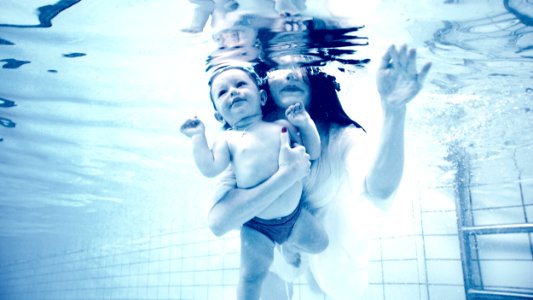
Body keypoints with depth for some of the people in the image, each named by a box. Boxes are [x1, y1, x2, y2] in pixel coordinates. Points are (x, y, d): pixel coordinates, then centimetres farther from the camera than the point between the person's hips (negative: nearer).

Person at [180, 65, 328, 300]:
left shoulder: (282, 126, 0)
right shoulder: (228, 139, -5)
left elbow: (313, 153, 3)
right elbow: (210, 169, -18)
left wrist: (305, 123, -9)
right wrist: (198, 136, -16)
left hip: (294, 215, 3)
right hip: (256, 225, -2)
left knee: (319, 244, 17)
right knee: (252, 275, 1)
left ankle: (289, 246, 47)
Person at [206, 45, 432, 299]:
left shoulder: (341, 137, -30)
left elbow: (378, 190, -53)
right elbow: (218, 222, -40)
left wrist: (394, 109, -68)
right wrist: (289, 172, -48)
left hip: (336, 251, 0)